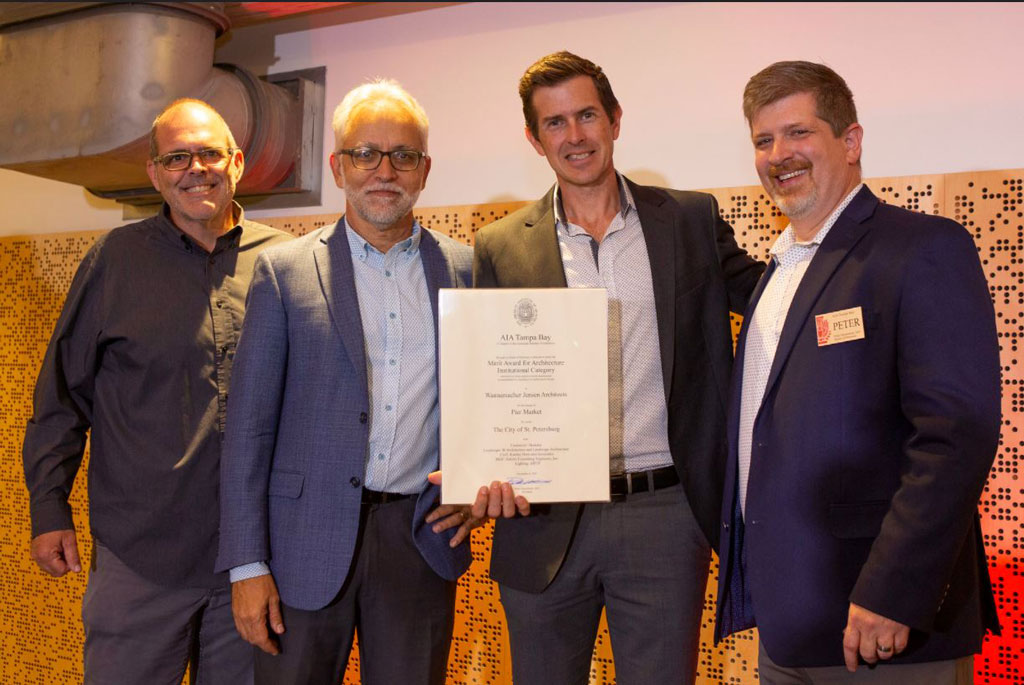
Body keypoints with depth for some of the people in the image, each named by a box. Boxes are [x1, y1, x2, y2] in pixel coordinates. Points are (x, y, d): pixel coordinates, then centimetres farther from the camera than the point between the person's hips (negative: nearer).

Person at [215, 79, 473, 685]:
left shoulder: (464, 268, 5)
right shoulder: (285, 270, 0)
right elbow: (250, 425, -2)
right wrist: (248, 565, -6)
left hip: (423, 540, 2)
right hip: (309, 540, -1)